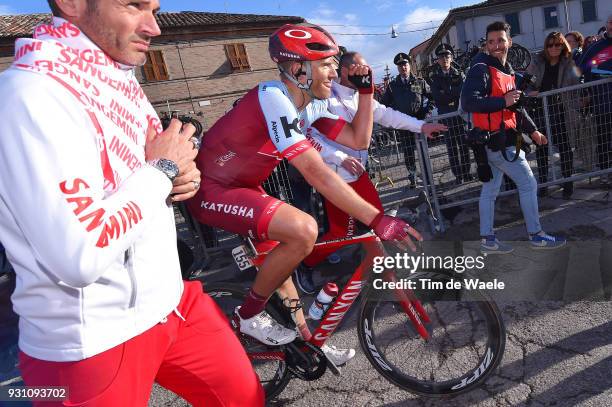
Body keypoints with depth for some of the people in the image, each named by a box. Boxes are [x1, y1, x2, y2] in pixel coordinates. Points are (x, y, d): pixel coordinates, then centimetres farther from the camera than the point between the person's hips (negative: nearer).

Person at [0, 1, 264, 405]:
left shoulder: (120, 81, 8)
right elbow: (81, 257, -31)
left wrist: (181, 179, -3)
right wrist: (162, 169, -17)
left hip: (170, 299, 8)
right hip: (90, 344, -8)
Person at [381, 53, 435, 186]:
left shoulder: (420, 82, 7)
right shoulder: (392, 85, 8)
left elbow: (432, 97, 10)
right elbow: (384, 104, 12)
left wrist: (427, 113, -2)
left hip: (420, 121, 0)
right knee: (408, 153, 1)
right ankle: (412, 175, 18)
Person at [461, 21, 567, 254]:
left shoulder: (506, 70, 16)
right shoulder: (481, 68, -14)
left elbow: (514, 106, 22)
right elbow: (467, 102, -27)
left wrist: (532, 130, 17)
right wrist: (503, 101, -24)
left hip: (496, 140, 9)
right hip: (497, 141, -9)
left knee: (490, 190, 11)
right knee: (528, 184, 1)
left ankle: (487, 240, 19)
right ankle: (536, 236, 15)